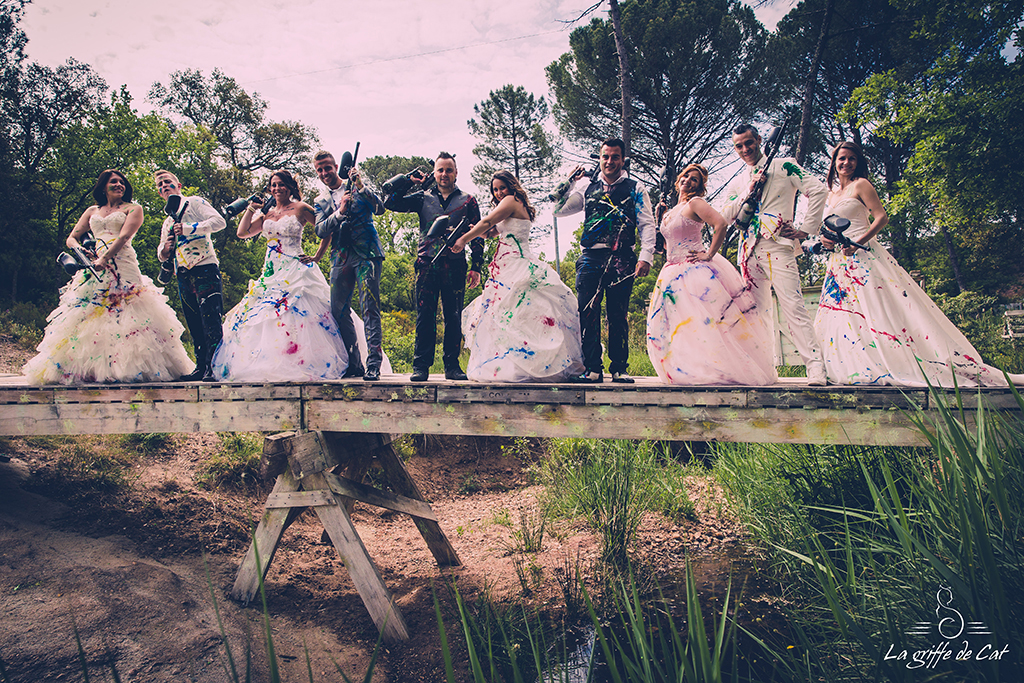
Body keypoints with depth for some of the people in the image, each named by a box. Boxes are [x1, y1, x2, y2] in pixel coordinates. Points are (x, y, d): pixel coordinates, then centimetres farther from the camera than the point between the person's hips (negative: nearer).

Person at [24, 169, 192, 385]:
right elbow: (72, 238, 21)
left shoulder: (133, 209, 11)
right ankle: (86, 370, -4)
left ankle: (137, 368, -16)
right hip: (93, 270, 4)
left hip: (123, 268, -4)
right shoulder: (92, 212, 24)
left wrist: (105, 258, -19)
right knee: (87, 317, -4)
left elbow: (124, 236, -5)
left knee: (127, 320, -14)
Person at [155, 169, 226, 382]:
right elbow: (162, 255, 26)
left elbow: (219, 221, -9)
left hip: (204, 268, -7)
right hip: (183, 275, 7)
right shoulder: (167, 222, 27)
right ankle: (201, 367, 10)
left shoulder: (194, 203, 7)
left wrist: (189, 228, -17)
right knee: (194, 324, 6)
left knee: (210, 320, -13)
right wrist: (165, 249, 1)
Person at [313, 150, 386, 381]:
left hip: (366, 254, -4)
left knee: (370, 309, -13)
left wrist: (361, 186, -17)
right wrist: (340, 212, -14)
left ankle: (373, 364, -14)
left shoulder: (356, 187, 10)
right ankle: (354, 364, 14)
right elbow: (320, 231, 1)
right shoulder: (320, 202, 18)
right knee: (339, 312, 3)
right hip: (341, 258, 5)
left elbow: (379, 208, -5)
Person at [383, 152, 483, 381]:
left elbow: (477, 236, 10)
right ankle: (421, 366, 1)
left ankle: (452, 365, 8)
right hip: (427, 264, 0)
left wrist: (476, 267, 0)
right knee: (425, 316, -2)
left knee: (454, 317, 1)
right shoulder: (423, 198, 15)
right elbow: (390, 203, 12)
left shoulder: (467, 201, 13)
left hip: (454, 266, 0)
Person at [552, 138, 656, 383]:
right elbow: (559, 210, 18)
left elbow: (647, 225, 3)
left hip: (621, 260, -2)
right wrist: (569, 182, 7)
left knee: (618, 316, 1)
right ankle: (592, 368, 0)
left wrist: (646, 256, -9)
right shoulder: (587, 187, 17)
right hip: (591, 259, 2)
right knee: (587, 314, -5)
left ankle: (619, 368, 7)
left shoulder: (635, 189, 10)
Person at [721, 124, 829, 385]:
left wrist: (806, 229, -4)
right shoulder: (738, 182, 20)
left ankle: (815, 367, -13)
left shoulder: (784, 166, 7)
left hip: (778, 246, -5)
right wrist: (748, 191, -3)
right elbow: (725, 216, 8)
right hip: (749, 250, 5)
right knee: (756, 310, 5)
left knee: (793, 305, -14)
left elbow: (819, 190, 0)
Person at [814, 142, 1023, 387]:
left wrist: (857, 242, -21)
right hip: (839, 261, 7)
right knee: (839, 313, -1)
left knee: (881, 306, -13)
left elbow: (881, 217, -9)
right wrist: (825, 239, 1)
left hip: (863, 255, -7)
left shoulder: (860, 185, 1)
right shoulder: (832, 194, 20)